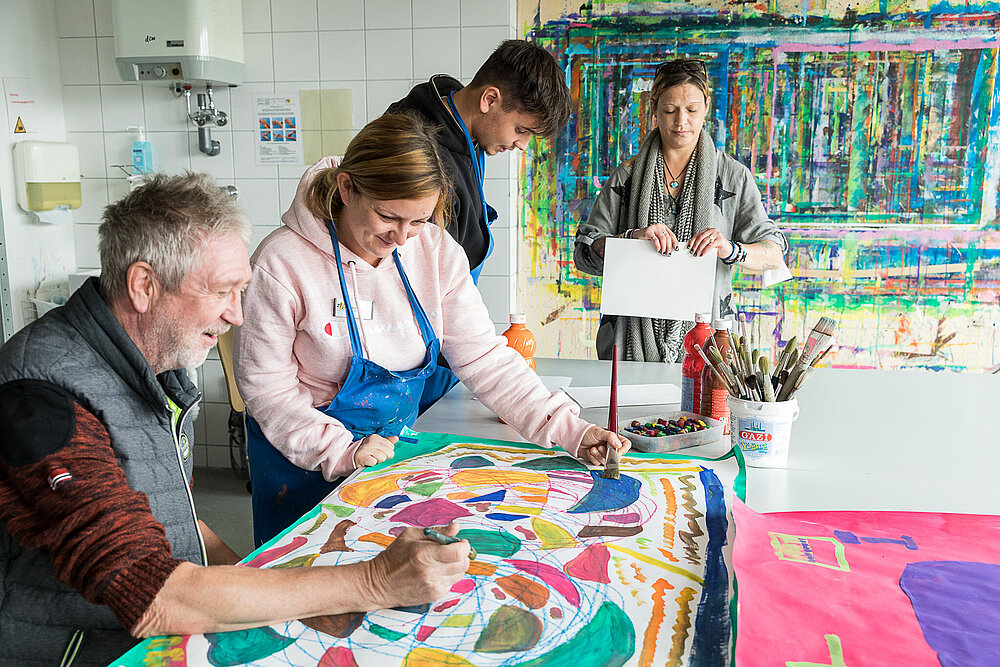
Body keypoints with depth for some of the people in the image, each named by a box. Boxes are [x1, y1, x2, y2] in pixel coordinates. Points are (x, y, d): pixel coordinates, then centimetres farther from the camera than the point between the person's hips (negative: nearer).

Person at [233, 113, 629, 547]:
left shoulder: (435, 250, -12)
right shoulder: (282, 262, -23)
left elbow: (485, 357, -10)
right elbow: (266, 387, -17)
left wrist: (570, 430, -19)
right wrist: (342, 451, -27)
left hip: (394, 447, 4)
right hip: (306, 463, -3)